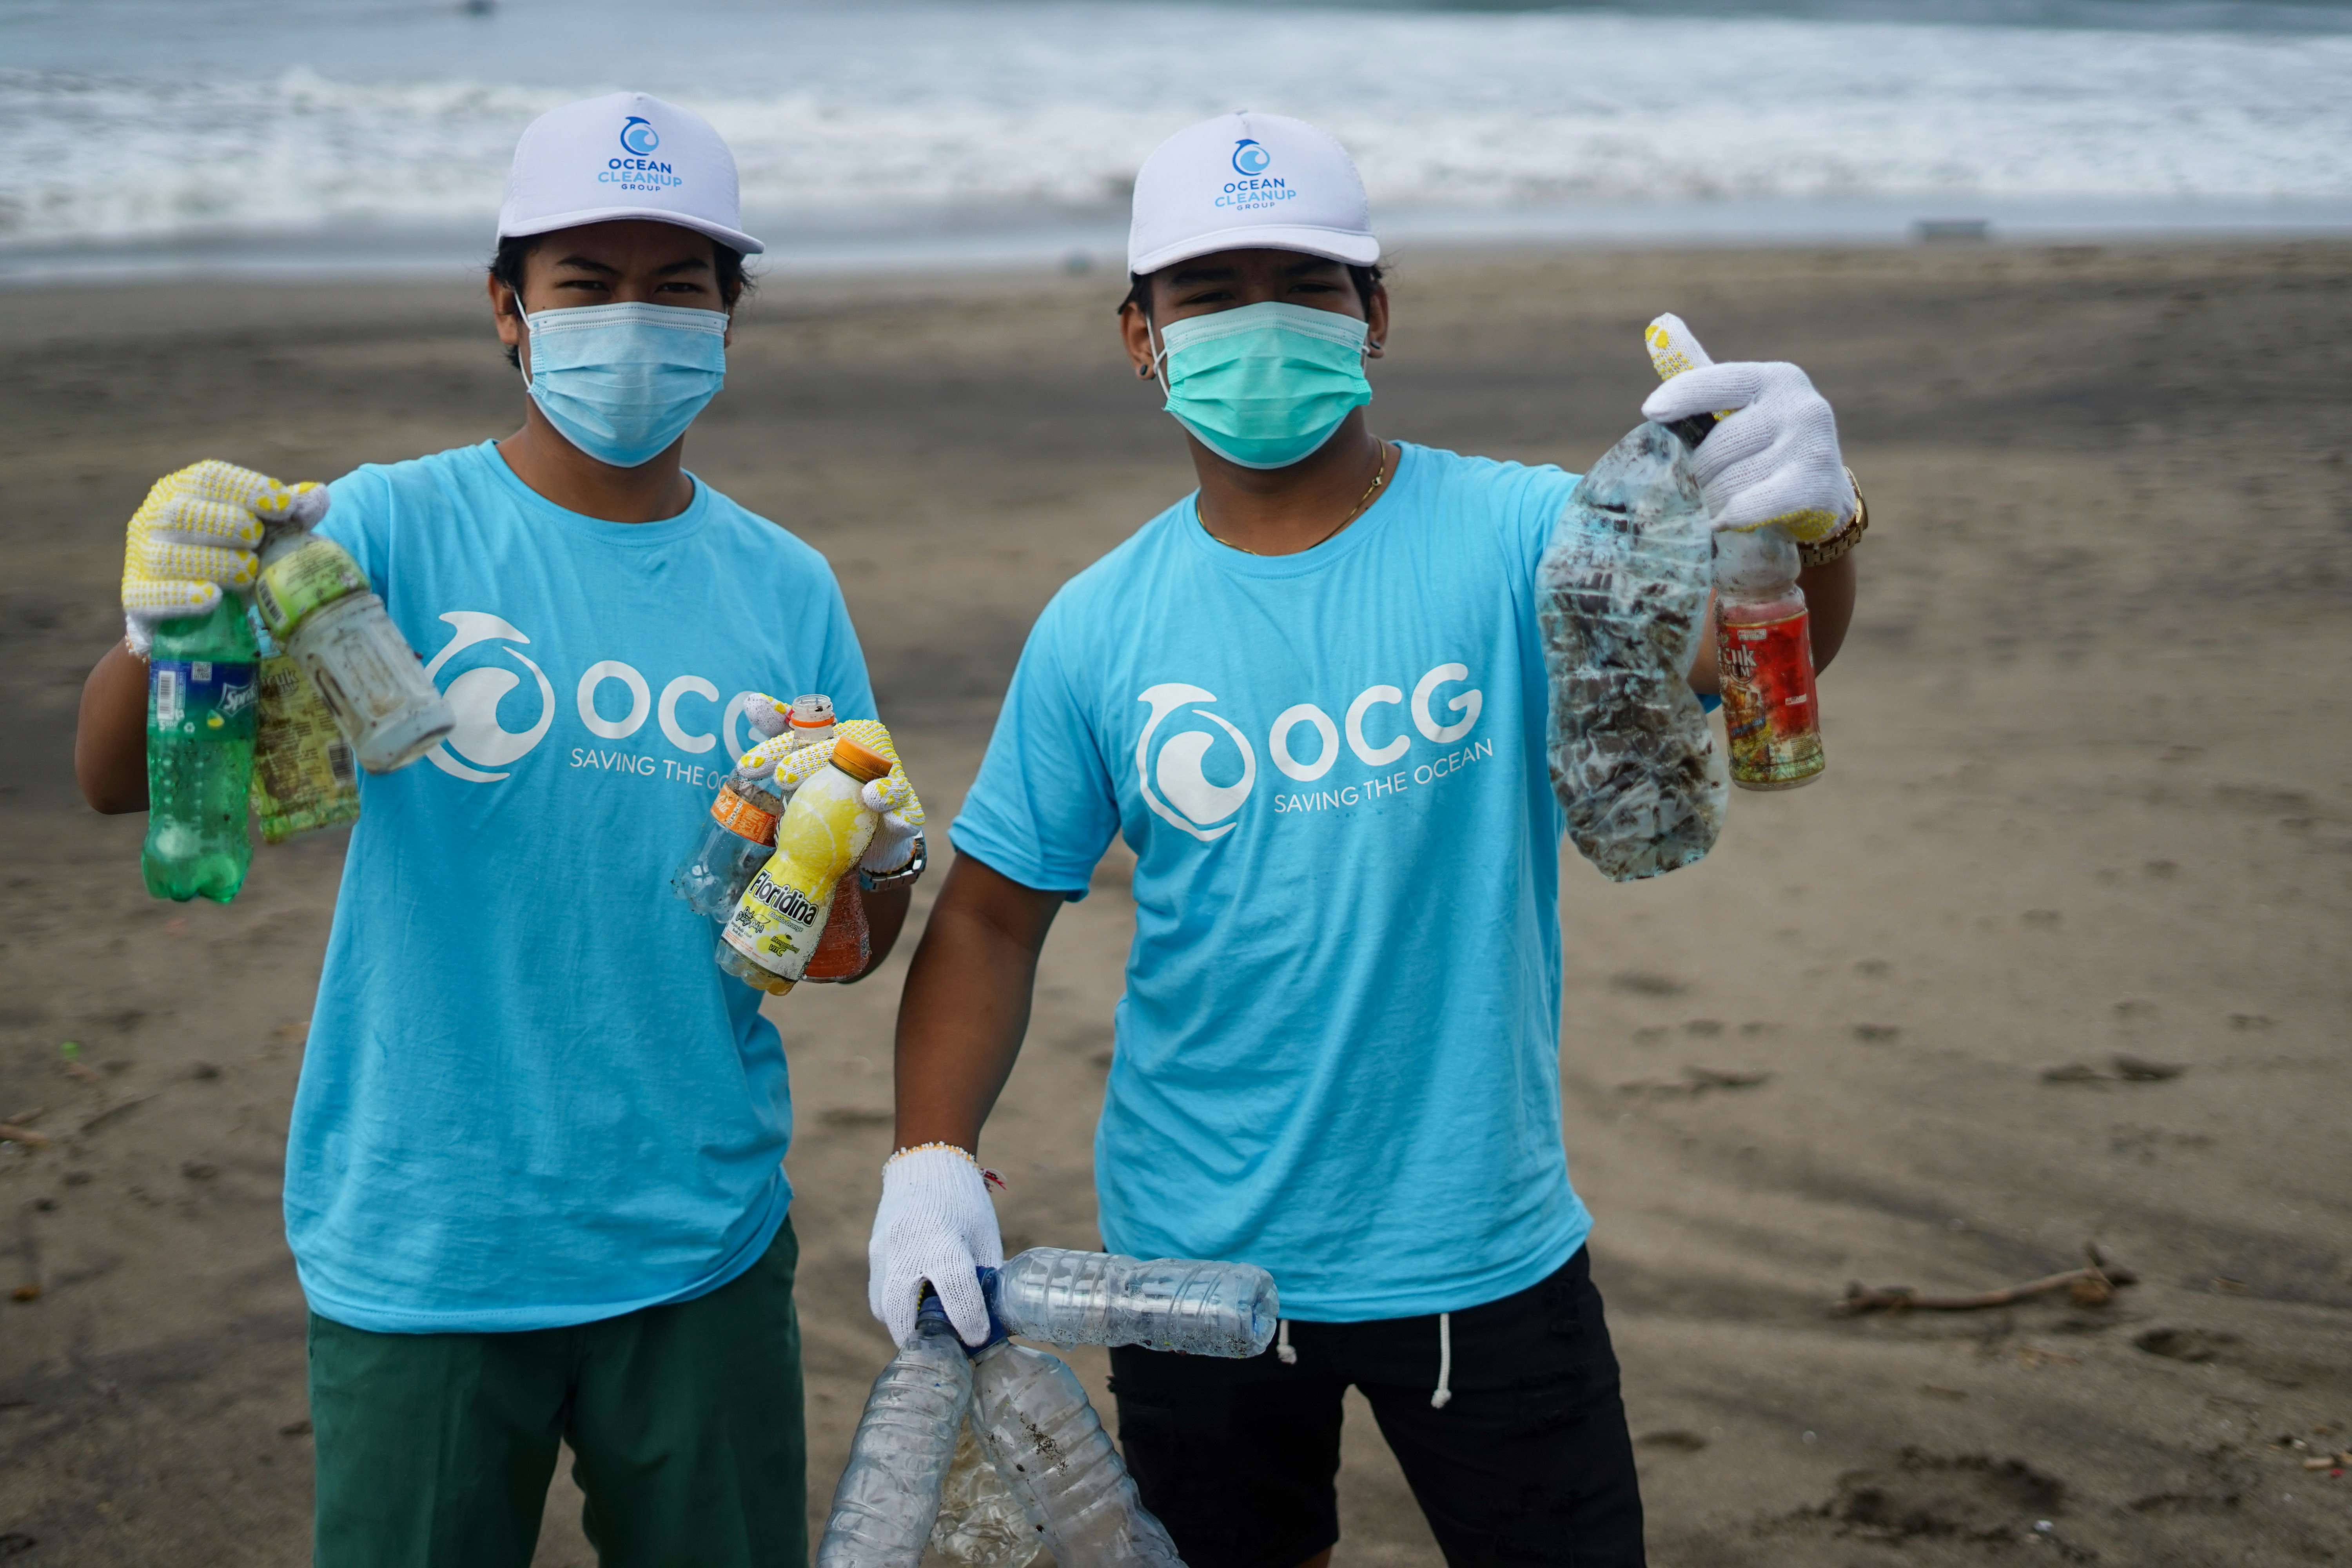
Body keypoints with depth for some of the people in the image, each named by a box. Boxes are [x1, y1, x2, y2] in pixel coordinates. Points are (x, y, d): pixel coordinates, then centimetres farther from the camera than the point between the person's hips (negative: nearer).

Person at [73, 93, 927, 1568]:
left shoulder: (787, 589, 4)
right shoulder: (393, 532, -7)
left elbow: (853, 943, 9)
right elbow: (118, 781, -17)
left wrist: (874, 863, -14)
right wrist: (162, 633, -38)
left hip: (703, 1240, 3)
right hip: (420, 1259, -3)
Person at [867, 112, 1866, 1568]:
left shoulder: (1511, 540, -9)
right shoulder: (1100, 627, -2)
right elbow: (993, 913, 3)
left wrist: (1808, 530, -48)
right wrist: (932, 1158, -10)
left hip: (1481, 1251, -2)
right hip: (1194, 1256, 2)